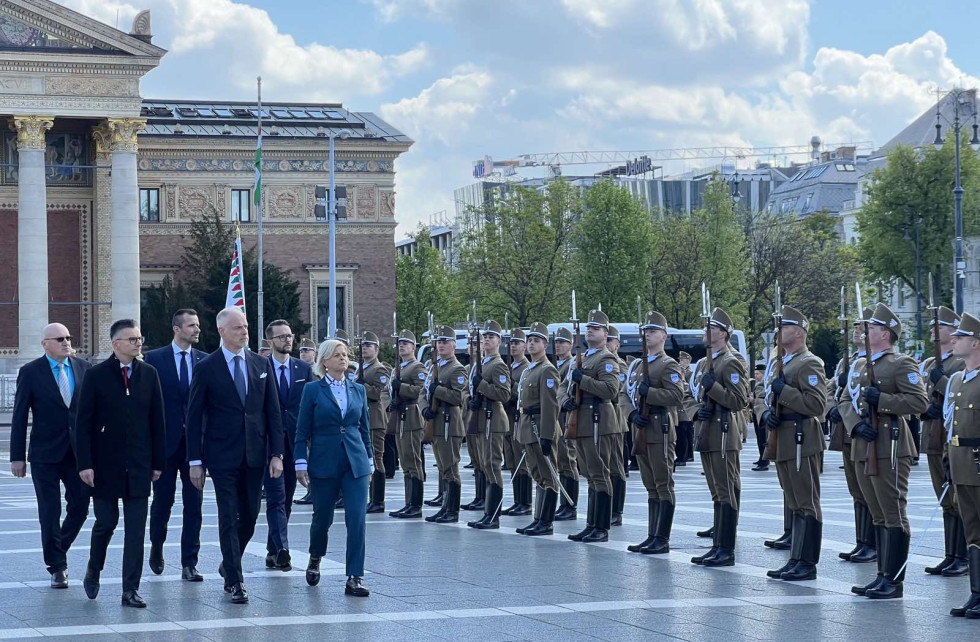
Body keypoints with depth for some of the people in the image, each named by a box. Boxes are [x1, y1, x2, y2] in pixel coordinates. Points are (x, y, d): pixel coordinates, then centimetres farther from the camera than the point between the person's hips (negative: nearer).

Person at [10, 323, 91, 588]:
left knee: (80, 508, 4)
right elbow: (19, 417, -3)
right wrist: (17, 457, -6)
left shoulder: (84, 368, 5)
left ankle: (57, 552, 29)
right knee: (50, 514, 1)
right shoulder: (31, 372, -4)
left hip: (79, 453, 3)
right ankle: (57, 568, 11)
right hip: (45, 456, -3)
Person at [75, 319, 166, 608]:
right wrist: (85, 463, -10)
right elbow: (83, 423, -4)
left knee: (136, 529, -1)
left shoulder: (149, 375, 5)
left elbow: (157, 421, 7)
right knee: (106, 522, 3)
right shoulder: (96, 376, -3)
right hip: (105, 464, -2)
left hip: (138, 465, 2)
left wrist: (158, 461, 4)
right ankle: (93, 571, 30)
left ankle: (130, 590, 3)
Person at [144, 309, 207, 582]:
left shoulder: (205, 361, 6)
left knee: (194, 504, 0)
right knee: (162, 501, 6)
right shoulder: (154, 359, 0)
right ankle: (157, 546, 32)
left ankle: (189, 564, 4)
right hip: (166, 442, -2)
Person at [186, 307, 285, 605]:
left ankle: (229, 563, 33)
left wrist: (276, 453, 2)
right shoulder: (207, 367, -4)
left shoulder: (262, 364, 7)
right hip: (222, 456, -4)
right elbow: (194, 416, -2)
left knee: (249, 517, 10)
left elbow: (273, 411, 9)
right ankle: (234, 581, 0)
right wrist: (195, 460, -6)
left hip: (254, 455, 4)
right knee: (229, 518, -4)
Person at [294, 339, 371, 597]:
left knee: (357, 518, -9)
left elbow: (365, 428, 14)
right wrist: (301, 463, -7)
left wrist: (369, 459, 11)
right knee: (322, 517, 9)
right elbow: (302, 431, -1)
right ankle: (315, 559, 39)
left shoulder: (358, 390, 9)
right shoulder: (313, 390, -1)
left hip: (355, 462, 2)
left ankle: (355, 578, -7)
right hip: (324, 461, -2)